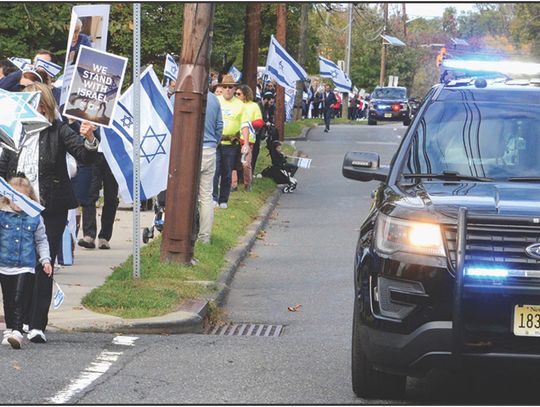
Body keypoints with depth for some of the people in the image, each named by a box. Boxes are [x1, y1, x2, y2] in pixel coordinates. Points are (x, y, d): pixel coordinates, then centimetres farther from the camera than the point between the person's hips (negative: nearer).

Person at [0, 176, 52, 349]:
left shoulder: (35, 218, 2)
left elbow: (41, 241, 12)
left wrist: (45, 260, 6)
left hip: (26, 265, -2)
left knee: (19, 299, -13)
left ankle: (17, 332, -20)